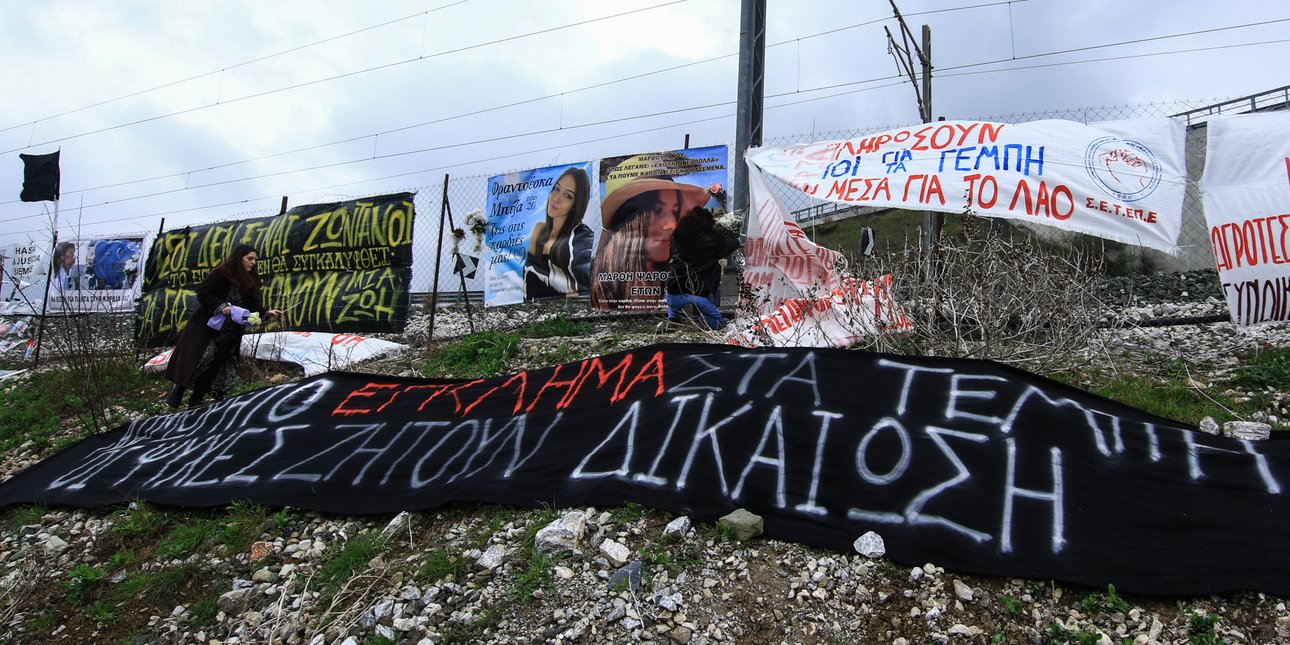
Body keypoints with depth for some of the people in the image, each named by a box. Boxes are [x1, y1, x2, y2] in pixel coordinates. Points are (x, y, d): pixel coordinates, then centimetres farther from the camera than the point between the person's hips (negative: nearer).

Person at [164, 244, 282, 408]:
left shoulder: (250, 281, 6)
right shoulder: (221, 273, -14)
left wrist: (267, 312, -12)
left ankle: (196, 401, 15)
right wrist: (221, 306, -29)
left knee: (217, 364, 5)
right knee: (196, 361, -7)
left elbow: (253, 304, 5)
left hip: (230, 333, 6)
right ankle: (178, 389, 14)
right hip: (206, 327, -6)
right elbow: (203, 294, -16)